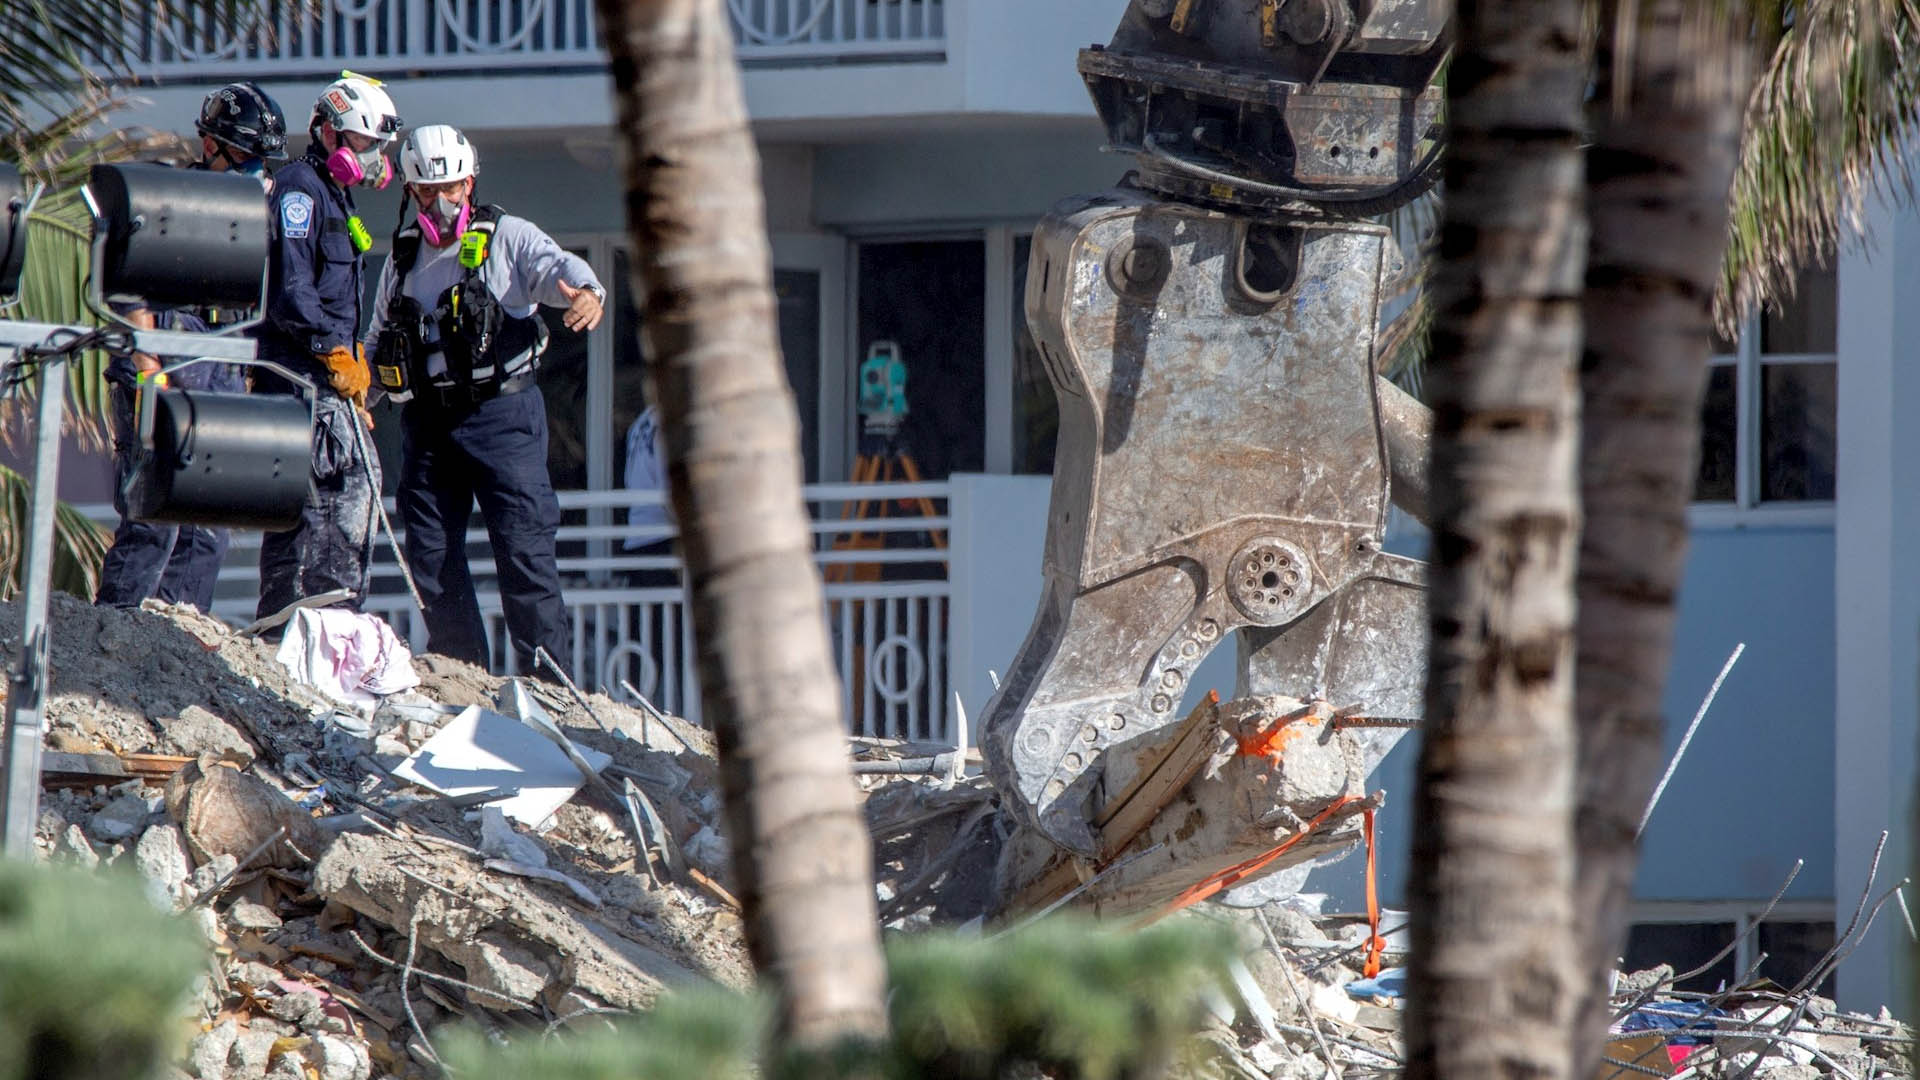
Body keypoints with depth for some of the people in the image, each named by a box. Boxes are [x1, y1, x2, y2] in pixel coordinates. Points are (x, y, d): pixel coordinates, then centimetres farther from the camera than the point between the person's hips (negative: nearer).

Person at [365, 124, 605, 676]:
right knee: (431, 556, 5)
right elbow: (378, 337, 27)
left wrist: (585, 290, -41)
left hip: (500, 416, -5)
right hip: (427, 423, 5)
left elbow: (555, 266, -18)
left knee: (524, 548, -10)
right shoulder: (403, 258, 17)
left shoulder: (508, 239, 1)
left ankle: (549, 682, -10)